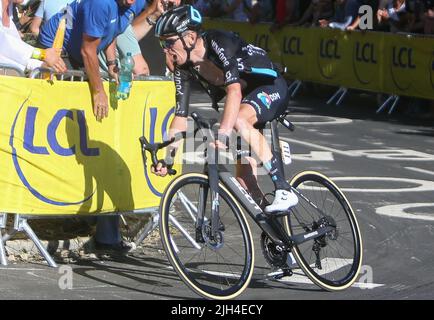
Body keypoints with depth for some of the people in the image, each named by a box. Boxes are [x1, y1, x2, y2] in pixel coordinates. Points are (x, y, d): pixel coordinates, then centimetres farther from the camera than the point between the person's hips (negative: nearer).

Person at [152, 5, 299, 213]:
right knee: (243, 166, -1)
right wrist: (167, 159, -13)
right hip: (246, 97, 8)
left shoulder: (219, 43, -29)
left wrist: (222, 135, -50)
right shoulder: (184, 68, -8)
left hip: (271, 88, -8)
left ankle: (285, 192, -34)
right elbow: (180, 116, -5)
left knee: (240, 120, -36)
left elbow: (234, 89, -40)